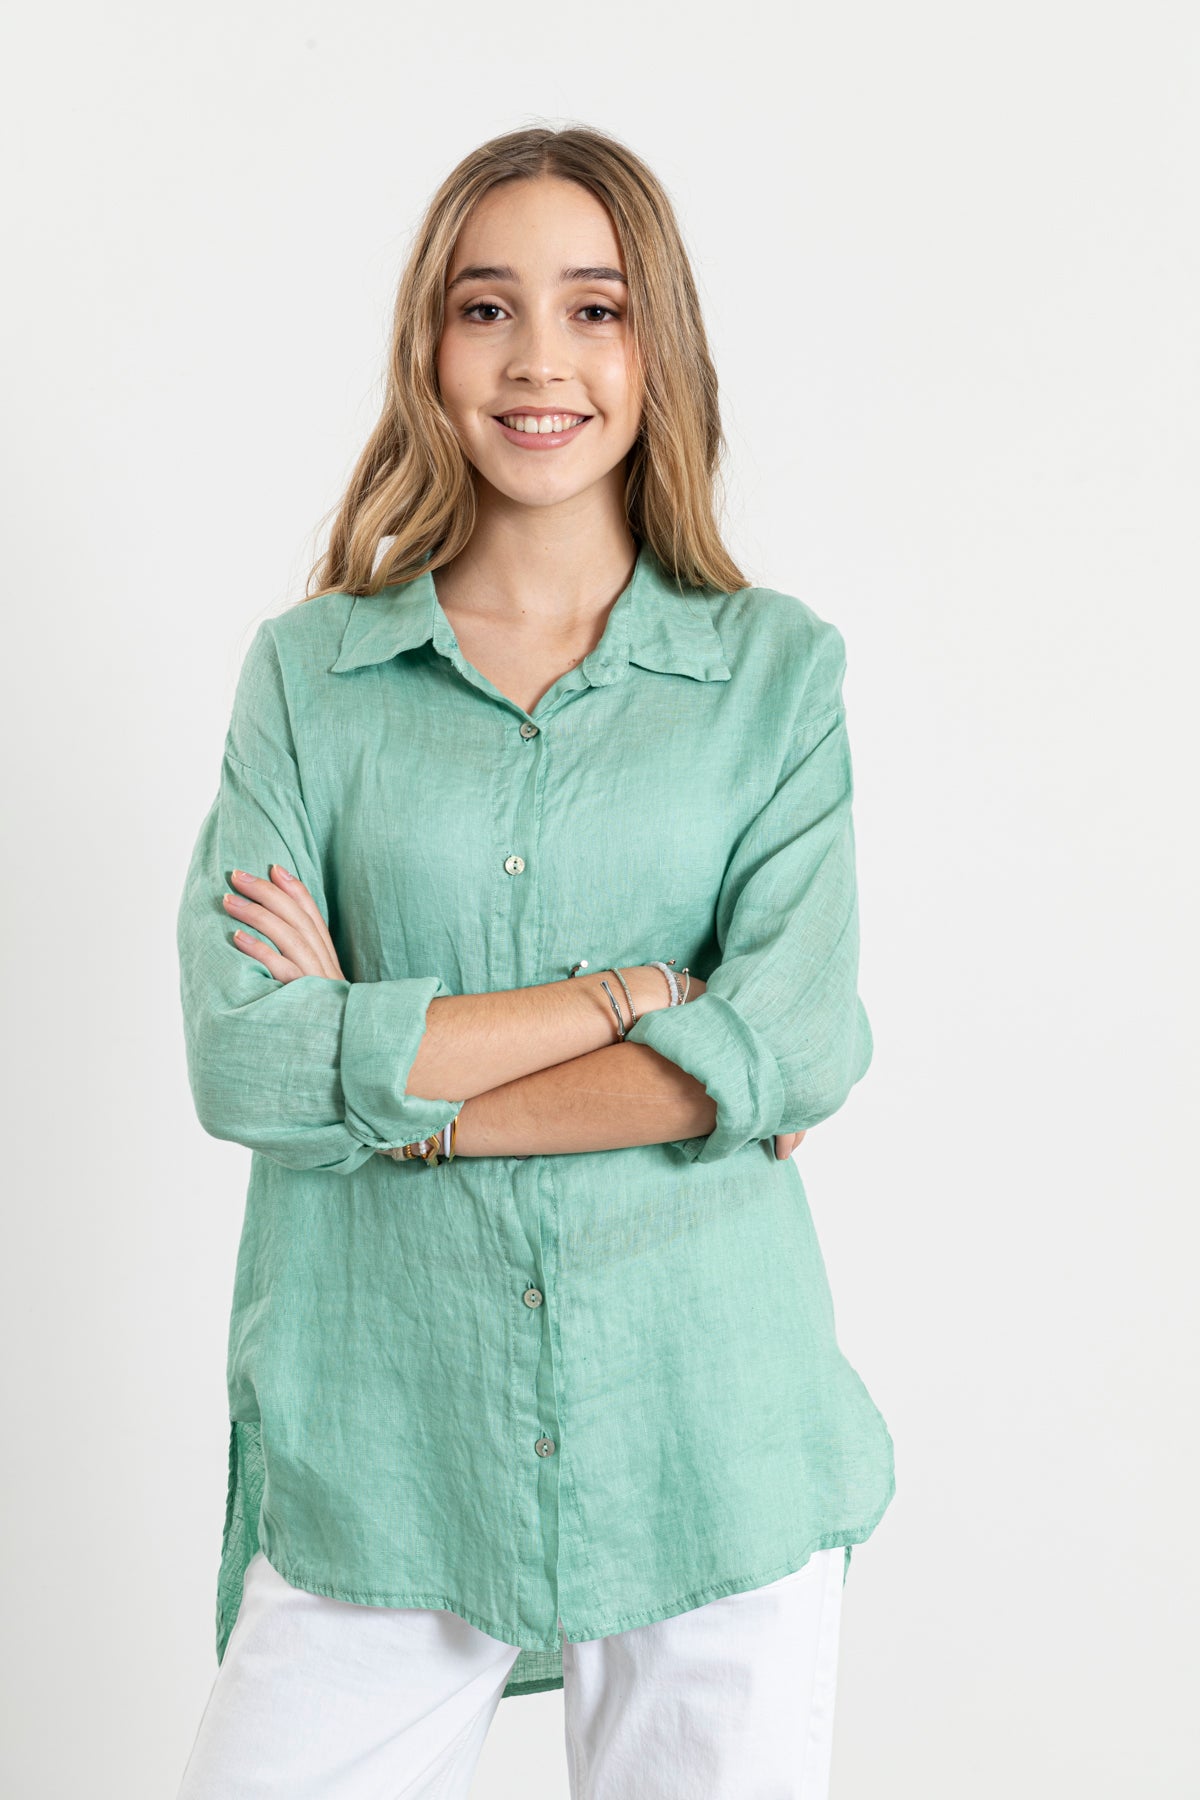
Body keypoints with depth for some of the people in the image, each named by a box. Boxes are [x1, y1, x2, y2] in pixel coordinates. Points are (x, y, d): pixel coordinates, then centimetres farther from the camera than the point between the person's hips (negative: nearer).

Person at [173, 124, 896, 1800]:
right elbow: (240, 1061, -9)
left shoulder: (778, 669, 2)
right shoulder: (309, 671, 3)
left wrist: (385, 1066, -11)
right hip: (384, 1440, 0)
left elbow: (800, 1052, -11)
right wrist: (632, 993, -14)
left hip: (707, 1433, 0)